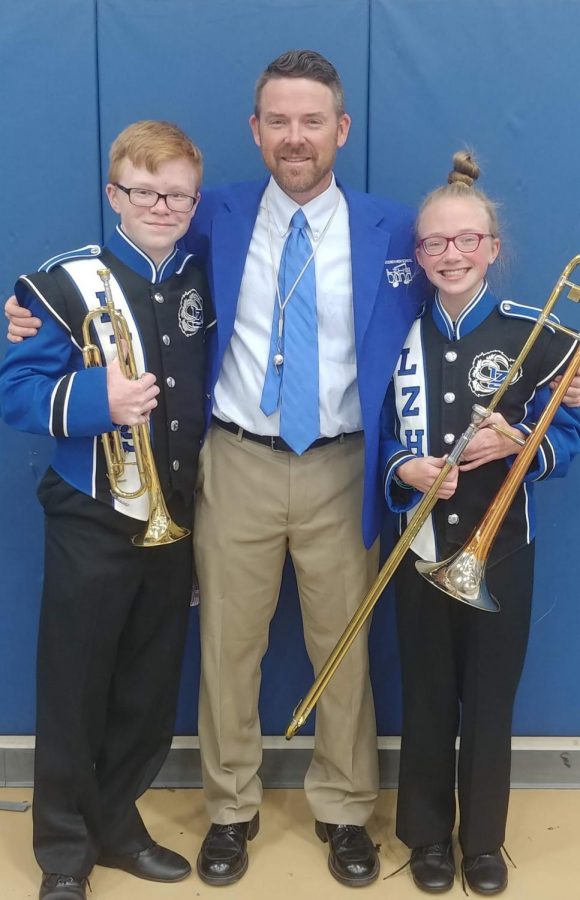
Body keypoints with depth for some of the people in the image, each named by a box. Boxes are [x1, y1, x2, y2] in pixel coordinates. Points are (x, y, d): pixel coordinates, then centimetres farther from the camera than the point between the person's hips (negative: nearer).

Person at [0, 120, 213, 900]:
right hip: (92, 522, -5)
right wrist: (96, 398, -28)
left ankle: (118, 824, 34)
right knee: (74, 690, 6)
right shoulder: (69, 285, -10)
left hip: (175, 520, 5)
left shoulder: (200, 290, 6)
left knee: (149, 691, 15)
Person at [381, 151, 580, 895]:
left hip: (500, 550, -1)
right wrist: (405, 470, -14)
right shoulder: (399, 339, 1)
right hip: (421, 547, 2)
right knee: (427, 696, 12)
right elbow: (378, 440, 6)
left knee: (491, 697, 11)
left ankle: (484, 840, 31)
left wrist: (517, 443, -22)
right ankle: (428, 834, 31)